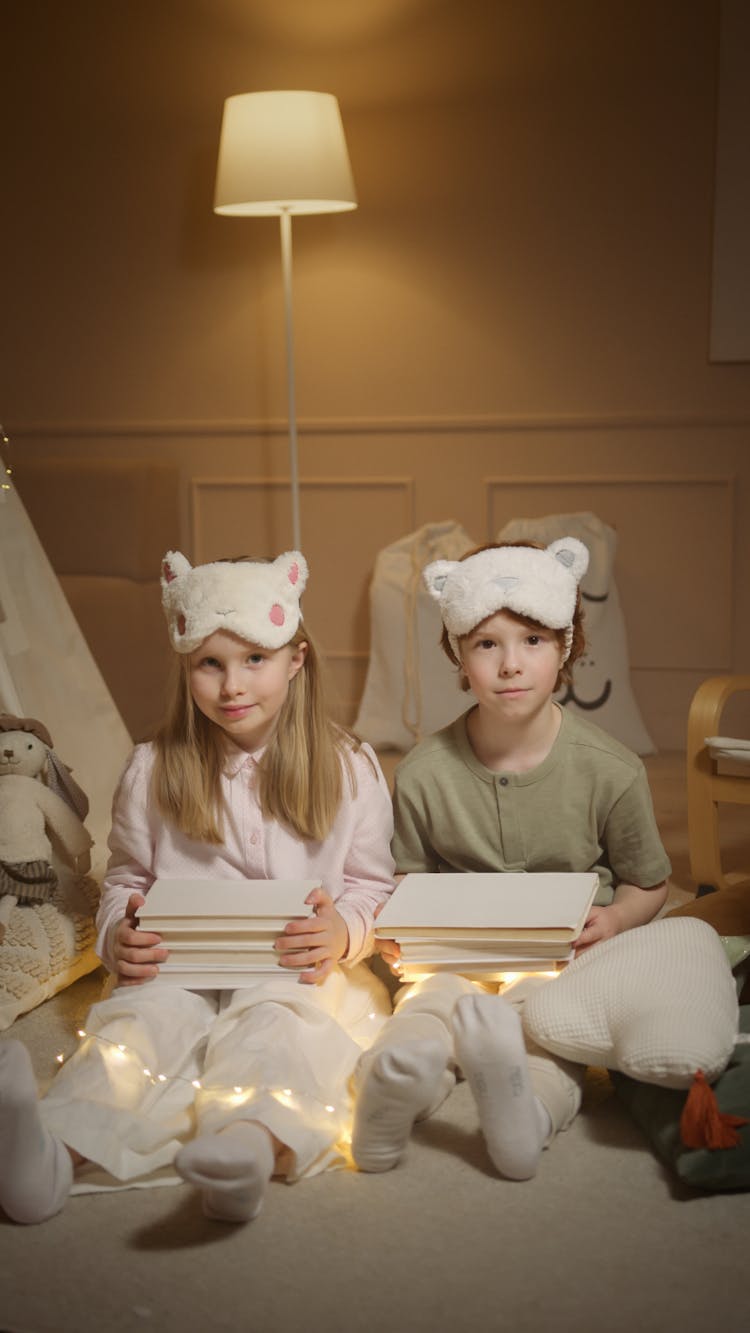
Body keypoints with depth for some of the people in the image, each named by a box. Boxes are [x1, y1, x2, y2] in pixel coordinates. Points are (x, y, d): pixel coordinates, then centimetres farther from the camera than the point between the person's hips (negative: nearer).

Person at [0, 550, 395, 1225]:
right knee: (142, 1019, -31)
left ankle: (253, 1145, -67)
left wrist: (342, 932, -13)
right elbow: (125, 879, 17)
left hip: (298, 973, -1)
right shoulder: (152, 771, 10)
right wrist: (118, 937, -6)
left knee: (272, 1026, -34)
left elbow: (373, 886, 10)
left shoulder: (348, 769, 7)